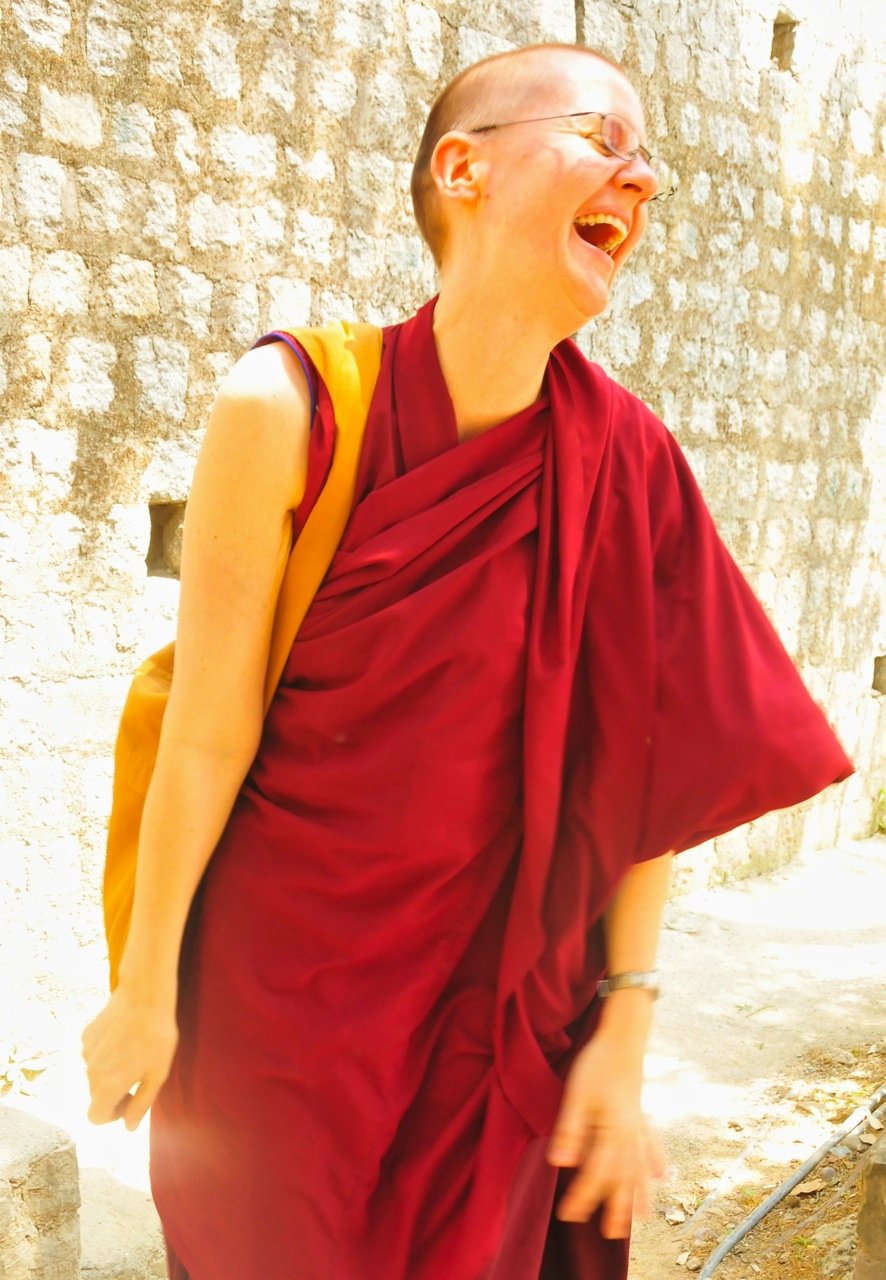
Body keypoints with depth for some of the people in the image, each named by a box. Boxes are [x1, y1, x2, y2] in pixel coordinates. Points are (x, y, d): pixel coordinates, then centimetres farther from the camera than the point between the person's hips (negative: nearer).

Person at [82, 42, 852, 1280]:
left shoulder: (627, 457, -9)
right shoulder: (291, 407, -18)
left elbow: (649, 761, -5)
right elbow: (207, 735, -13)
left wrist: (624, 1036, -3)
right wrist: (146, 994, -4)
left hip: (510, 997, 3)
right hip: (284, 982, -2)